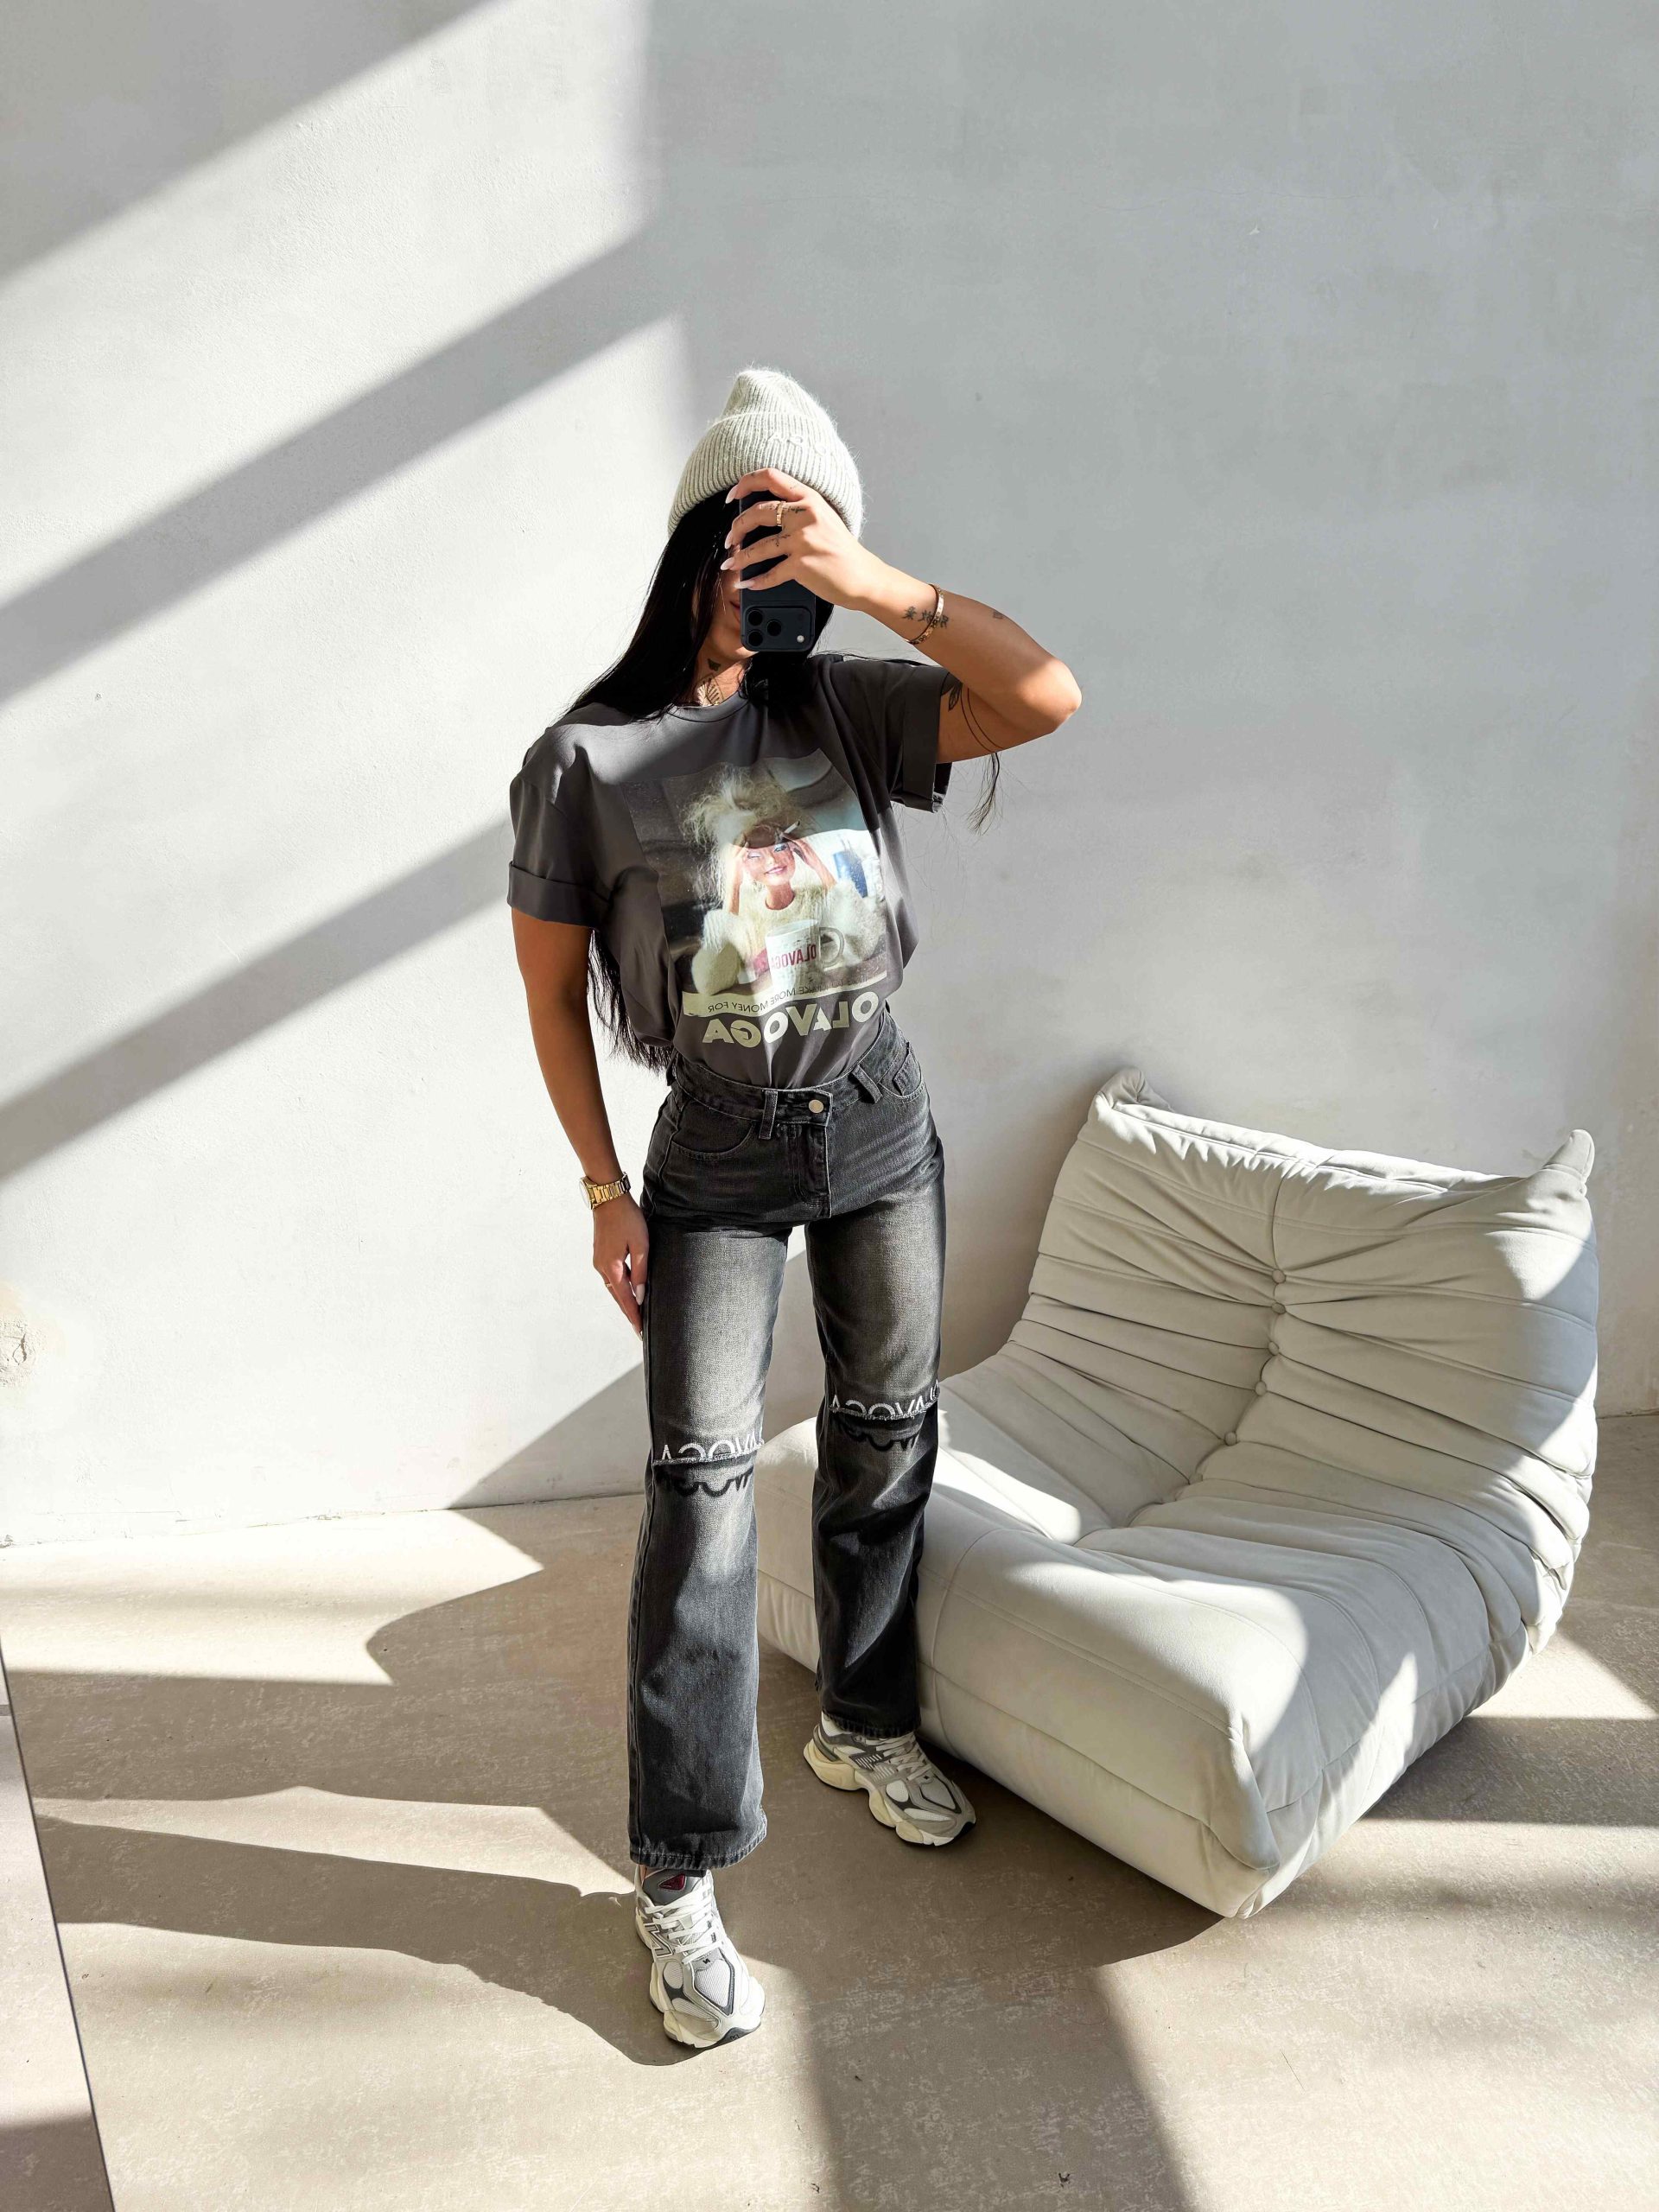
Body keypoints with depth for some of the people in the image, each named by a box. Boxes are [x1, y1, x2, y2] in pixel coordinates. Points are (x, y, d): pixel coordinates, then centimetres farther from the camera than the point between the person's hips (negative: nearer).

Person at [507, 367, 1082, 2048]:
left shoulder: (844, 709, -3)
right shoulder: (582, 761, -10)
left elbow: (1047, 696, -14)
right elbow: (551, 992, -5)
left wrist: (874, 581, -21)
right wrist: (607, 1192, -6)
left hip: (880, 1122, 4)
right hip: (719, 1153, -3)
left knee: (886, 1434, 15)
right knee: (703, 1486, -4)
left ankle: (863, 1722, 39)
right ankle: (679, 1875, 10)